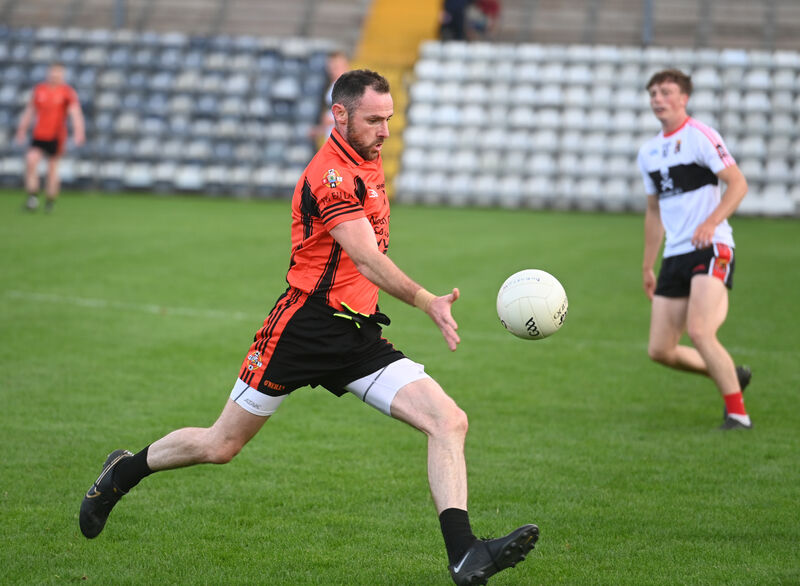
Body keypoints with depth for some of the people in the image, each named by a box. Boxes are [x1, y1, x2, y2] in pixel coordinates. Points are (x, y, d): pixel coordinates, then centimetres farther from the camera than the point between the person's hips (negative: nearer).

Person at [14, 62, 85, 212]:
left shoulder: (67, 92, -3)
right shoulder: (39, 89, 7)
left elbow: (75, 112, -13)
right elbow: (30, 110, 17)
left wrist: (78, 131, -27)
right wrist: (22, 129, 19)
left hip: (56, 136, -2)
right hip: (39, 134, 2)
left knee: (53, 167, 4)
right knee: (31, 160, -17)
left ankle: (51, 201, 18)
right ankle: (32, 196, -9)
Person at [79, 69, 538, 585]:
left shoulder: (369, 161, 11)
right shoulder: (331, 176, -18)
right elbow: (367, 259, -30)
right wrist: (426, 301, -41)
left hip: (360, 336, 8)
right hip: (306, 326, -8)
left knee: (450, 421, -12)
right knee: (220, 446, 5)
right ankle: (123, 472, 32)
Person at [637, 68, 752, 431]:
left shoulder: (700, 136, -6)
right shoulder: (648, 153, 16)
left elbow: (738, 183, -12)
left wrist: (712, 221, -27)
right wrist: (647, 266, 23)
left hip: (710, 250, -7)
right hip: (674, 257, 8)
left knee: (699, 332, -23)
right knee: (660, 350, 2)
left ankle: (738, 414, -10)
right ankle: (731, 376, 25)